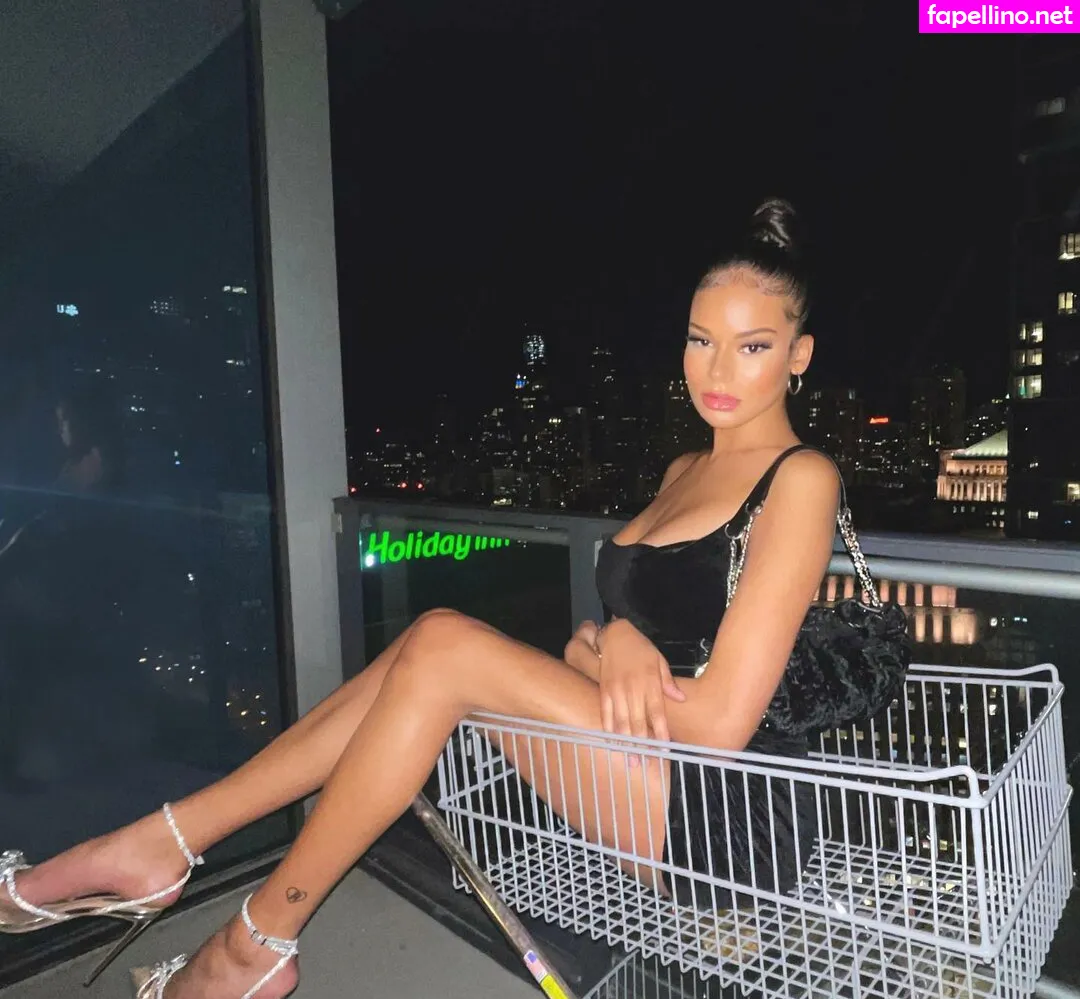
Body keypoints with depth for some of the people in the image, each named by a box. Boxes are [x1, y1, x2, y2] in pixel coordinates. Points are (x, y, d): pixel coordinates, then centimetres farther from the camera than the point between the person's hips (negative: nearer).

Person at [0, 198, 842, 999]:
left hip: (724, 813, -7)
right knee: (432, 647, -9)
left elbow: (722, 719, -18)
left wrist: (598, 649, -6)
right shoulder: (684, 472, 15)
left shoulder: (799, 479, -12)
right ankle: (162, 846, 1)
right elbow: (646, 609, 11)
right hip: (648, 783, 7)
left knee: (444, 646, -20)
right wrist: (614, 643, -12)